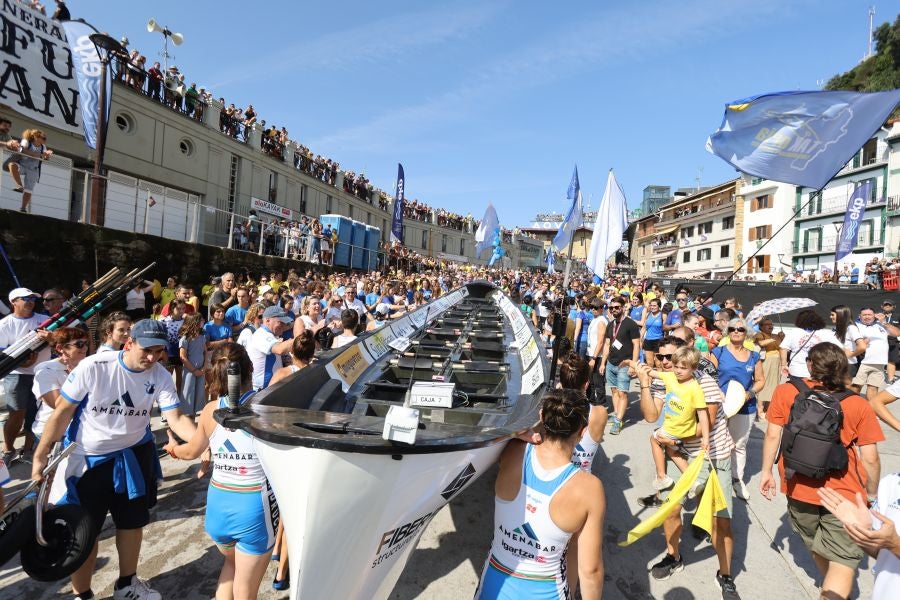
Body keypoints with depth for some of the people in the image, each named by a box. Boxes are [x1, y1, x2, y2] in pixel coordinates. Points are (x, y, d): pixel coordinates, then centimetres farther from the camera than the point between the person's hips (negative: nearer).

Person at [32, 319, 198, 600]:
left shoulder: (160, 376, -15)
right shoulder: (92, 367, -23)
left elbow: (176, 418, -20)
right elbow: (62, 412, -12)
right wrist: (40, 455, -7)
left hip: (133, 455, 3)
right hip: (86, 458, -3)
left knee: (132, 523, 19)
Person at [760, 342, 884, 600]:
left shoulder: (785, 391, -9)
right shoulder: (858, 405, -10)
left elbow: (772, 435, -6)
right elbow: (870, 459, -7)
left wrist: (767, 472, 7)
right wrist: (872, 494, 10)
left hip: (799, 489, 3)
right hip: (842, 494, -2)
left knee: (814, 543, 26)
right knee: (844, 559, 8)